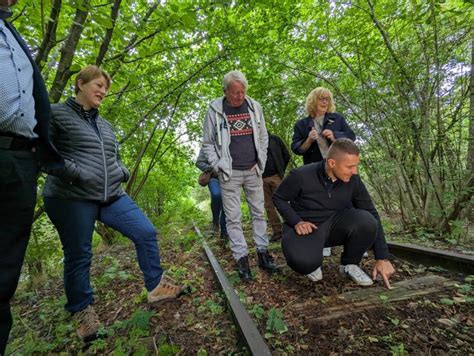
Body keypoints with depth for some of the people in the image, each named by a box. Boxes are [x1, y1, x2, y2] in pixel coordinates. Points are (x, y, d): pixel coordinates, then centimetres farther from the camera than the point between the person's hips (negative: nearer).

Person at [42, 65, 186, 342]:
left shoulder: (105, 125, 20)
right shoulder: (57, 114, 1)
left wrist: (122, 171, 6)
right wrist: (74, 172, -20)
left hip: (111, 196, 6)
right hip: (72, 198, -6)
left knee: (146, 232, -1)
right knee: (78, 256, 4)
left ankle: (155, 286, 15)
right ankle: (82, 311, 26)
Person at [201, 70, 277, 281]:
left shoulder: (254, 107, 6)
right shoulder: (215, 111, -2)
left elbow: (263, 137, 13)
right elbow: (208, 143, 2)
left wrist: (261, 163, 6)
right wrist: (218, 166, -6)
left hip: (253, 171, 3)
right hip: (230, 173, -2)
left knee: (258, 213, 8)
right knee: (233, 218, 1)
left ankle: (263, 253, 20)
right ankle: (241, 259, 12)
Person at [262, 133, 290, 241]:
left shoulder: (275, 139, 7)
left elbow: (286, 155, 9)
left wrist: (281, 170, 5)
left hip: (276, 176, -2)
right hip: (262, 179, 2)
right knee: (268, 206, 6)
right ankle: (277, 231, 17)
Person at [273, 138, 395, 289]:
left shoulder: (353, 180, -10)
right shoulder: (301, 176, -20)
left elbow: (372, 216, -4)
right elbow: (278, 198, -5)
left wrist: (382, 257, -8)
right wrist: (296, 221, -21)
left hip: (335, 225, 4)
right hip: (306, 228, -3)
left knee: (366, 222, -27)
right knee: (304, 262, -36)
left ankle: (349, 264, 2)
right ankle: (313, 262, 5)